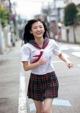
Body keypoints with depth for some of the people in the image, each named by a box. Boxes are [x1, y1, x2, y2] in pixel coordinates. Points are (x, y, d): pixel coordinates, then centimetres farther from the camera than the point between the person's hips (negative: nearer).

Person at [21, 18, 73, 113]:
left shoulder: (51, 43, -7)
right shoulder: (26, 47, -13)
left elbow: (60, 55, 11)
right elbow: (26, 67, -14)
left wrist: (67, 61, -9)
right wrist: (39, 63, -28)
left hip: (50, 79, 0)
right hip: (36, 80, 0)